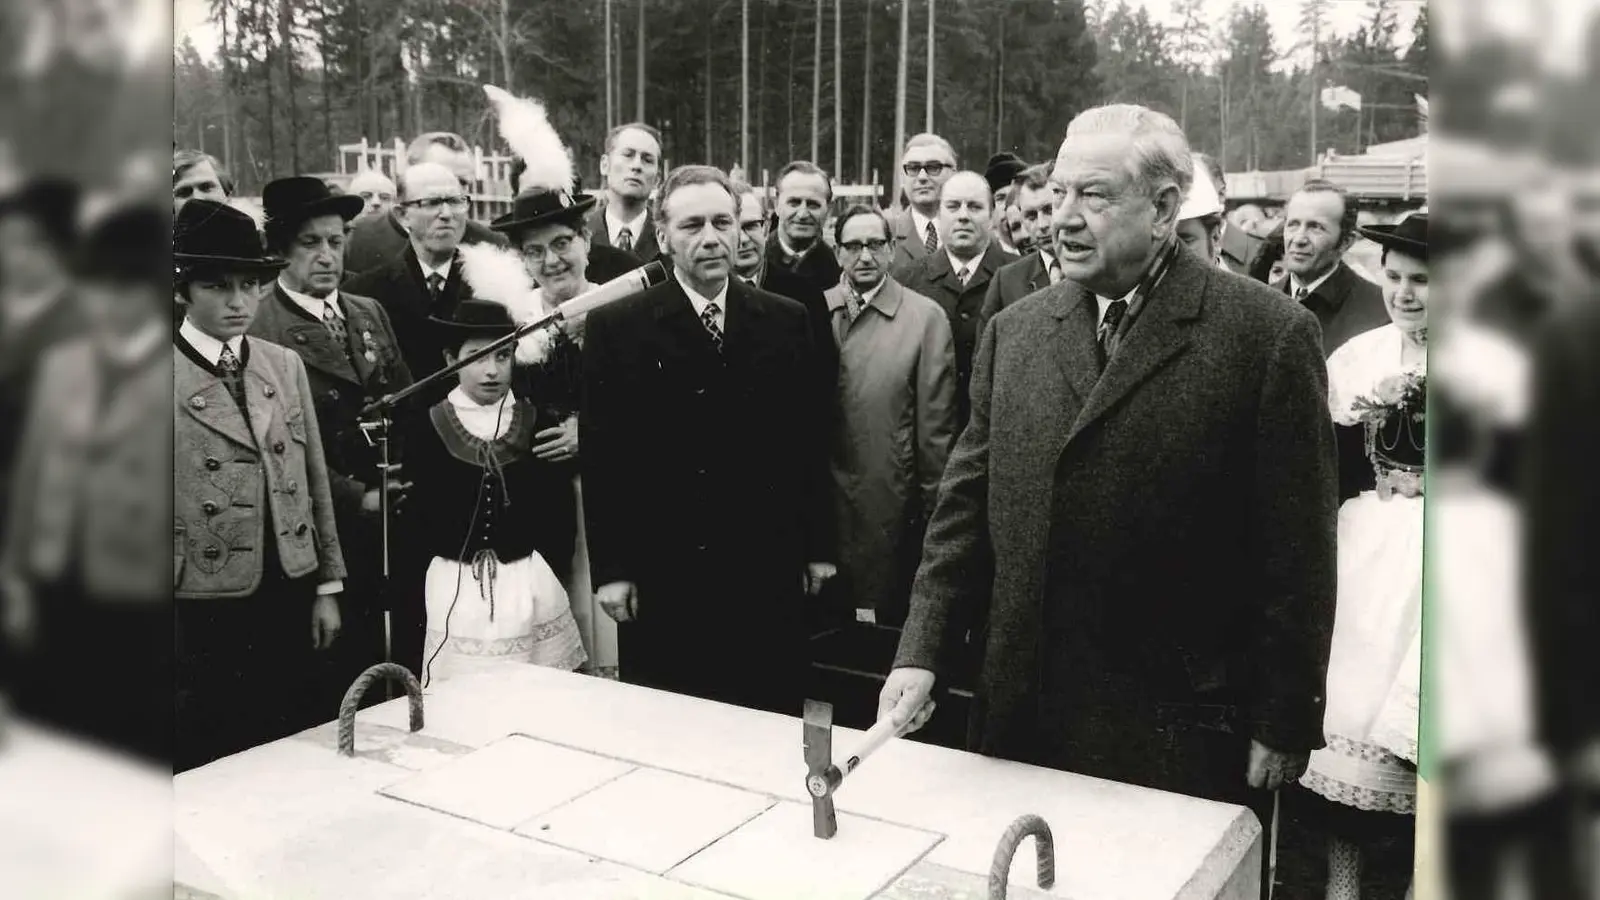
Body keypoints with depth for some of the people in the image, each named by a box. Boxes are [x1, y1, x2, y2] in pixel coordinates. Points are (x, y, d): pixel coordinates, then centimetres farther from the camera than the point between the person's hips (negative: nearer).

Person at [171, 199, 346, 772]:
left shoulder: (286, 365, 6)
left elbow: (315, 482, 9)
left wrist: (328, 587, 9)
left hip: (292, 598, 4)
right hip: (207, 610, -4)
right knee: (211, 765, 8)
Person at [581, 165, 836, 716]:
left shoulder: (786, 322, 4)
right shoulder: (616, 328, -2)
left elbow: (810, 440, 8)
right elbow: (601, 456, -3)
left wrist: (818, 546, 8)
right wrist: (610, 569, -5)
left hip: (768, 572, 2)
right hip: (662, 577, -2)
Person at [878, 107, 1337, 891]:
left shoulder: (1268, 336, -8)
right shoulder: (1014, 332, 5)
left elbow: (1295, 552, -7)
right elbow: (966, 506, 6)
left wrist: (1284, 726, -5)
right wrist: (921, 653, -2)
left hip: (1184, 731, -3)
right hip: (1024, 717, 4)